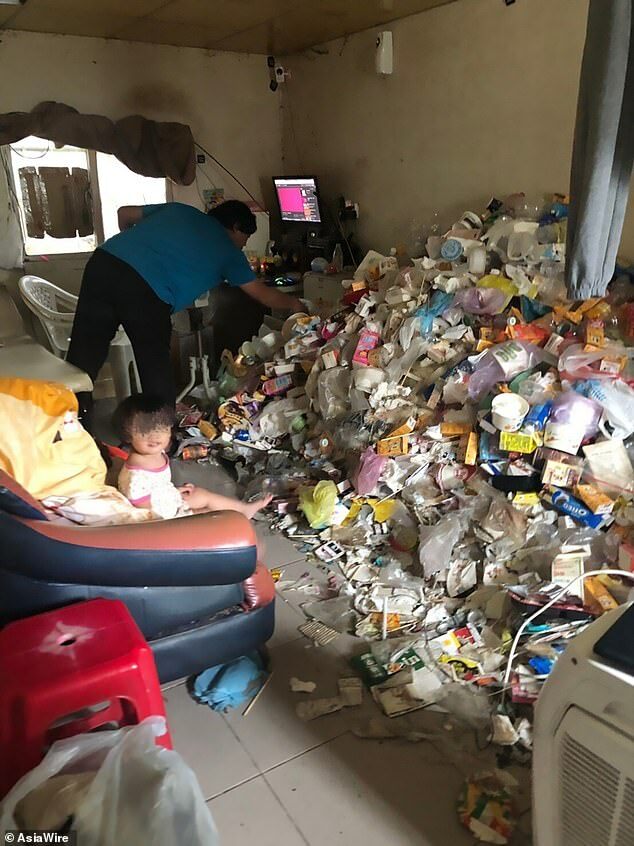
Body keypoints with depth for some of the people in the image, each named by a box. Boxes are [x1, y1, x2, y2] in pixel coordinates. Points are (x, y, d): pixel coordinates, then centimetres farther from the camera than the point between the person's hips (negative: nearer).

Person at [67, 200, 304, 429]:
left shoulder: (180, 209, 29)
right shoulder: (228, 251, 18)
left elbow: (124, 213, 33)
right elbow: (263, 294, 26)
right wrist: (294, 304, 43)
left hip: (103, 261, 5)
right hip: (145, 291, -5)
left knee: (82, 358, 7)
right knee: (155, 367, 12)